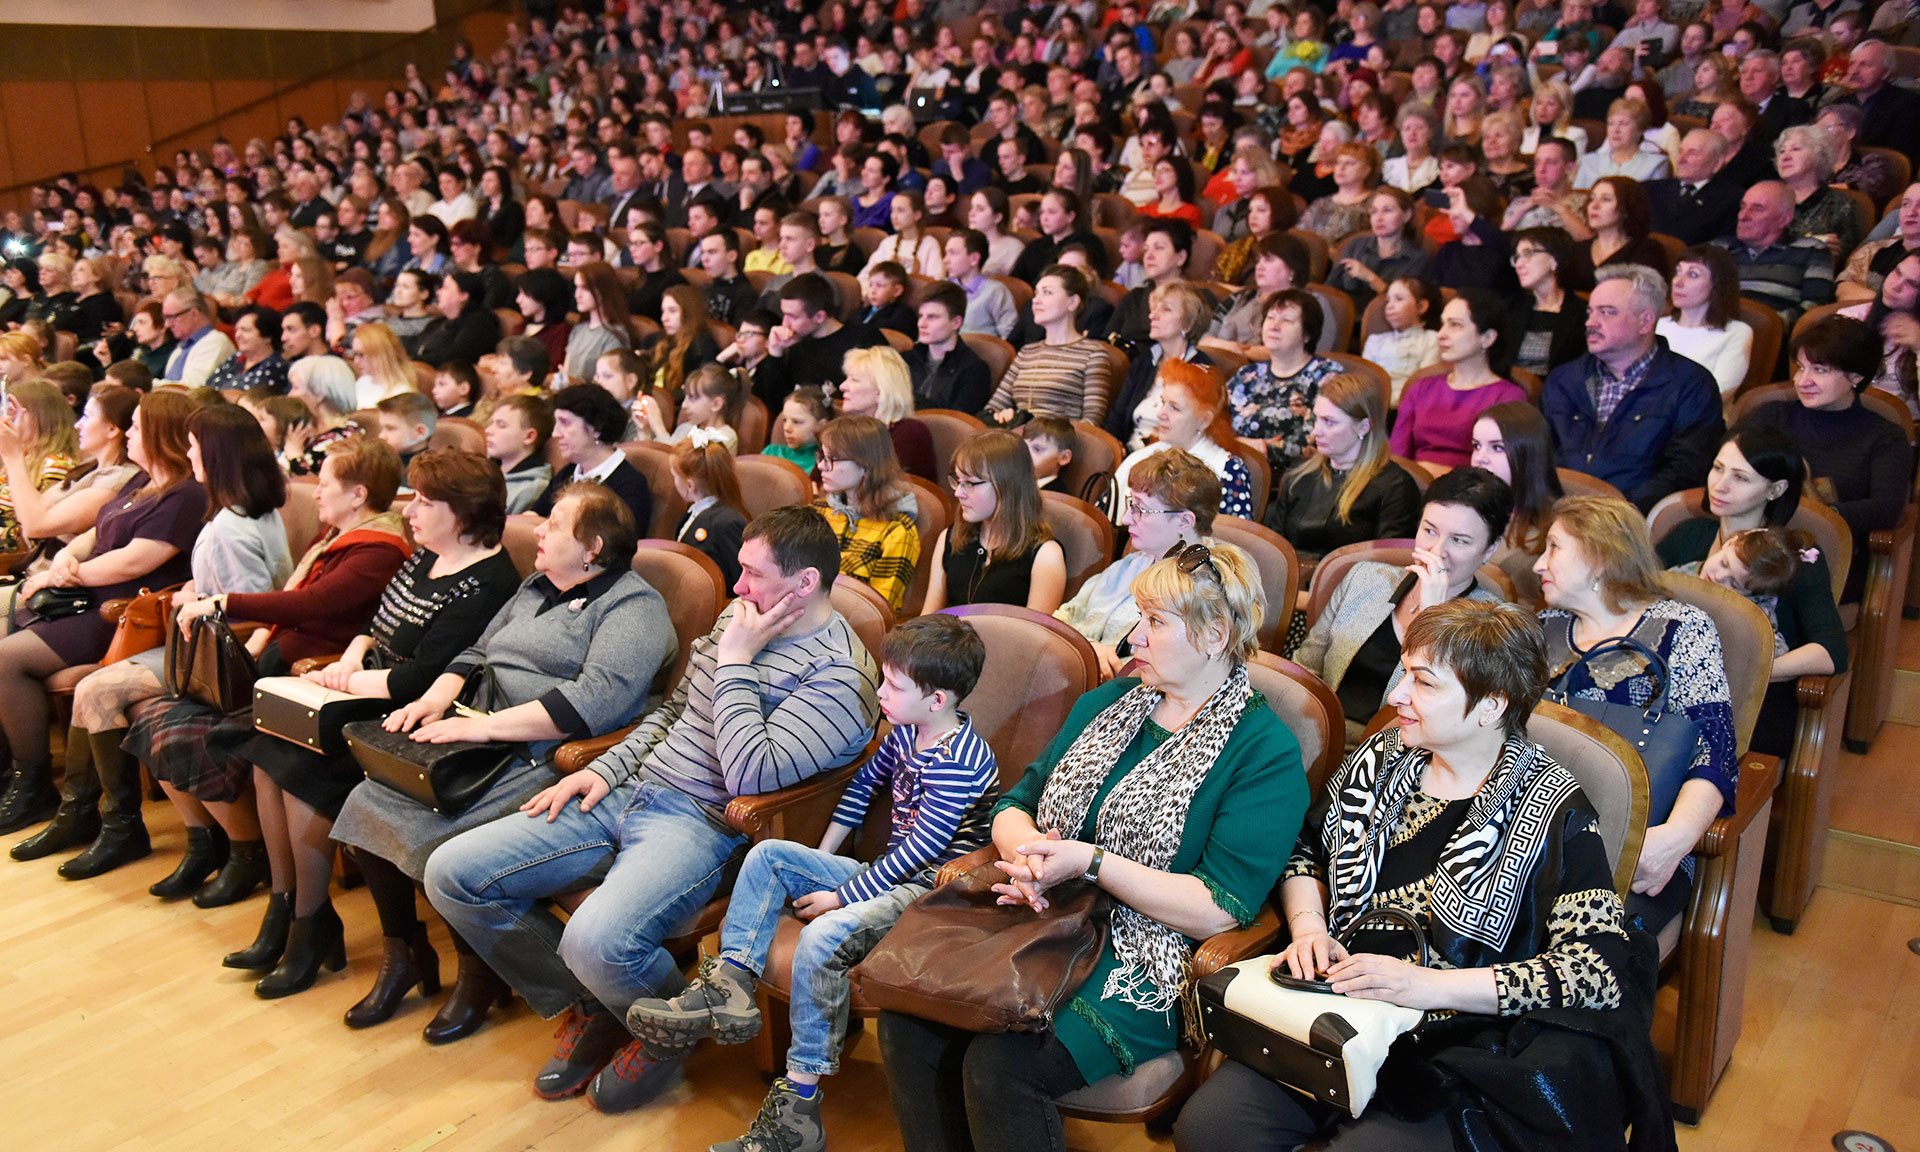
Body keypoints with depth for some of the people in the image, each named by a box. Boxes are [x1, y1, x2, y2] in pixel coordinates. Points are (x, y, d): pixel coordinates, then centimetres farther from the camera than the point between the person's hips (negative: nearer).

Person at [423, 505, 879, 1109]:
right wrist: (603, 769, 10)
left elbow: (751, 775, -25)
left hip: (701, 824, -8)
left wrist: (734, 663, -17)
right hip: (629, 790, 9)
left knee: (595, 943, -35)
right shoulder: (738, 618, 13)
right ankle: (588, 1010, 13)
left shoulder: (840, 673, -14)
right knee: (451, 875, -1)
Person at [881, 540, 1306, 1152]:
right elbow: (1014, 805, 16)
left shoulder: (1266, 752, -7)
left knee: (1001, 1066, -29)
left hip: (1143, 965, -6)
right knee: (907, 1018, -19)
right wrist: (1025, 848, -9)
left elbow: (1219, 911, -14)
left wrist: (1089, 861, -18)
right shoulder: (1107, 701, 15)